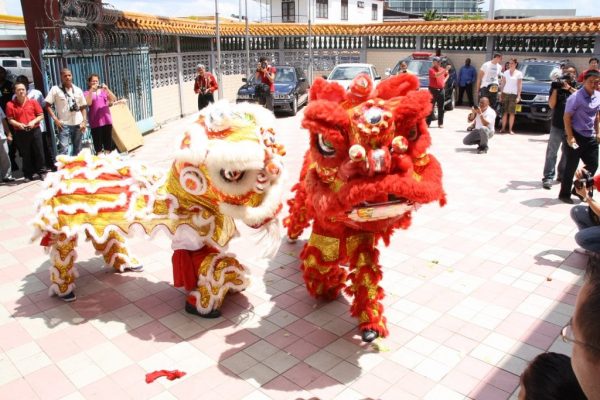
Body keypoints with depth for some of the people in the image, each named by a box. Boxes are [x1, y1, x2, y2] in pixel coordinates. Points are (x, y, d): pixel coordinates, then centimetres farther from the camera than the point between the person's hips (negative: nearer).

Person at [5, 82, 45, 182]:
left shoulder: (33, 102, 2)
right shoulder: (10, 104, -1)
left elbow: (41, 115, 2)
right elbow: (10, 119, -2)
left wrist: (33, 122, -13)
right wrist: (19, 124, -18)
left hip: (35, 131, 1)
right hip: (20, 133, -1)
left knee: (38, 152, 5)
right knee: (26, 154, 6)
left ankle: (41, 172, 17)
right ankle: (28, 174, 15)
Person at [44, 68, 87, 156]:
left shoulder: (78, 90, 10)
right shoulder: (55, 89, 0)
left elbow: (83, 107, 12)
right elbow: (48, 105, -1)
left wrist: (84, 121, 1)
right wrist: (55, 119, -11)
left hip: (78, 123, 4)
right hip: (64, 124, -3)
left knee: (77, 149, 11)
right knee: (63, 149, -11)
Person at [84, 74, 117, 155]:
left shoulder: (104, 90, 11)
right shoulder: (87, 93, 4)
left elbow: (114, 99, -3)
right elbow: (88, 103, -14)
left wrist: (107, 89, -15)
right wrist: (91, 90, -16)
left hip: (107, 120, 3)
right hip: (95, 122, -2)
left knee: (108, 142, 7)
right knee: (98, 142, -1)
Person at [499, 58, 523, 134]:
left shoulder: (519, 73, 2)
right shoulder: (505, 72, 9)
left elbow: (520, 85, 0)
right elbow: (502, 83, 11)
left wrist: (518, 96, -6)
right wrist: (500, 94, 6)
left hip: (513, 94, -2)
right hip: (505, 93, 2)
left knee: (512, 113, -3)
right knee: (504, 112, 0)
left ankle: (510, 129, 0)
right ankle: (503, 128, 5)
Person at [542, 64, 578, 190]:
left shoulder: (576, 87, 9)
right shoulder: (557, 86, 3)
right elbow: (552, 105, -7)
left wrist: (569, 88, -20)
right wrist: (555, 88, -15)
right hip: (557, 125, -3)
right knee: (551, 152, -6)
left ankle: (562, 174, 24)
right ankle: (548, 177, -6)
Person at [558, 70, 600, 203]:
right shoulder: (576, 97, -15)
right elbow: (567, 117, -14)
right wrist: (570, 137, -18)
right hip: (577, 136, -7)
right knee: (571, 167, 1)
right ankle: (564, 194, 14)